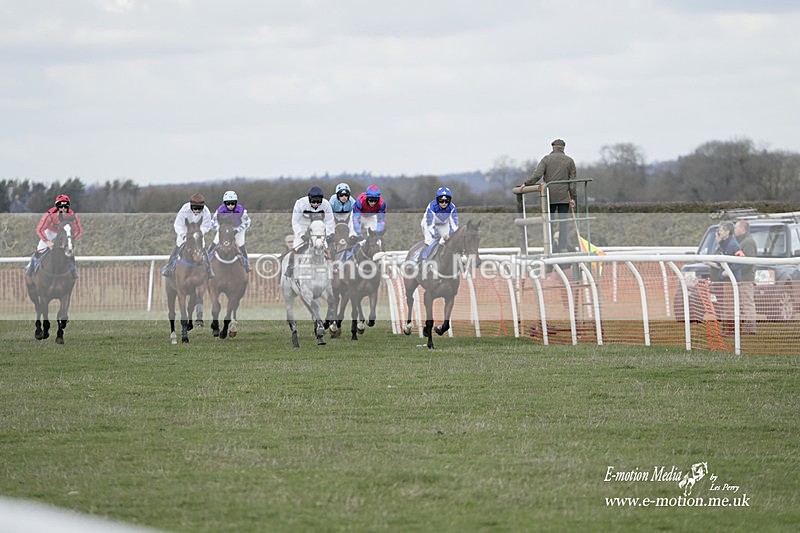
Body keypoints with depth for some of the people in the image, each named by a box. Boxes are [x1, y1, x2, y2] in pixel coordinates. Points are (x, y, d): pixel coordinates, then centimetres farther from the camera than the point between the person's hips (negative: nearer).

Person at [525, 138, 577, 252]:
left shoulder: (546, 159, 1)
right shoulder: (569, 161, 6)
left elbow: (537, 175, -11)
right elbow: (573, 181, 3)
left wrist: (526, 184, -3)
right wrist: (572, 198, 5)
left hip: (549, 196, -1)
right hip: (564, 196, 1)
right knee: (563, 222, 2)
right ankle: (563, 246, -3)